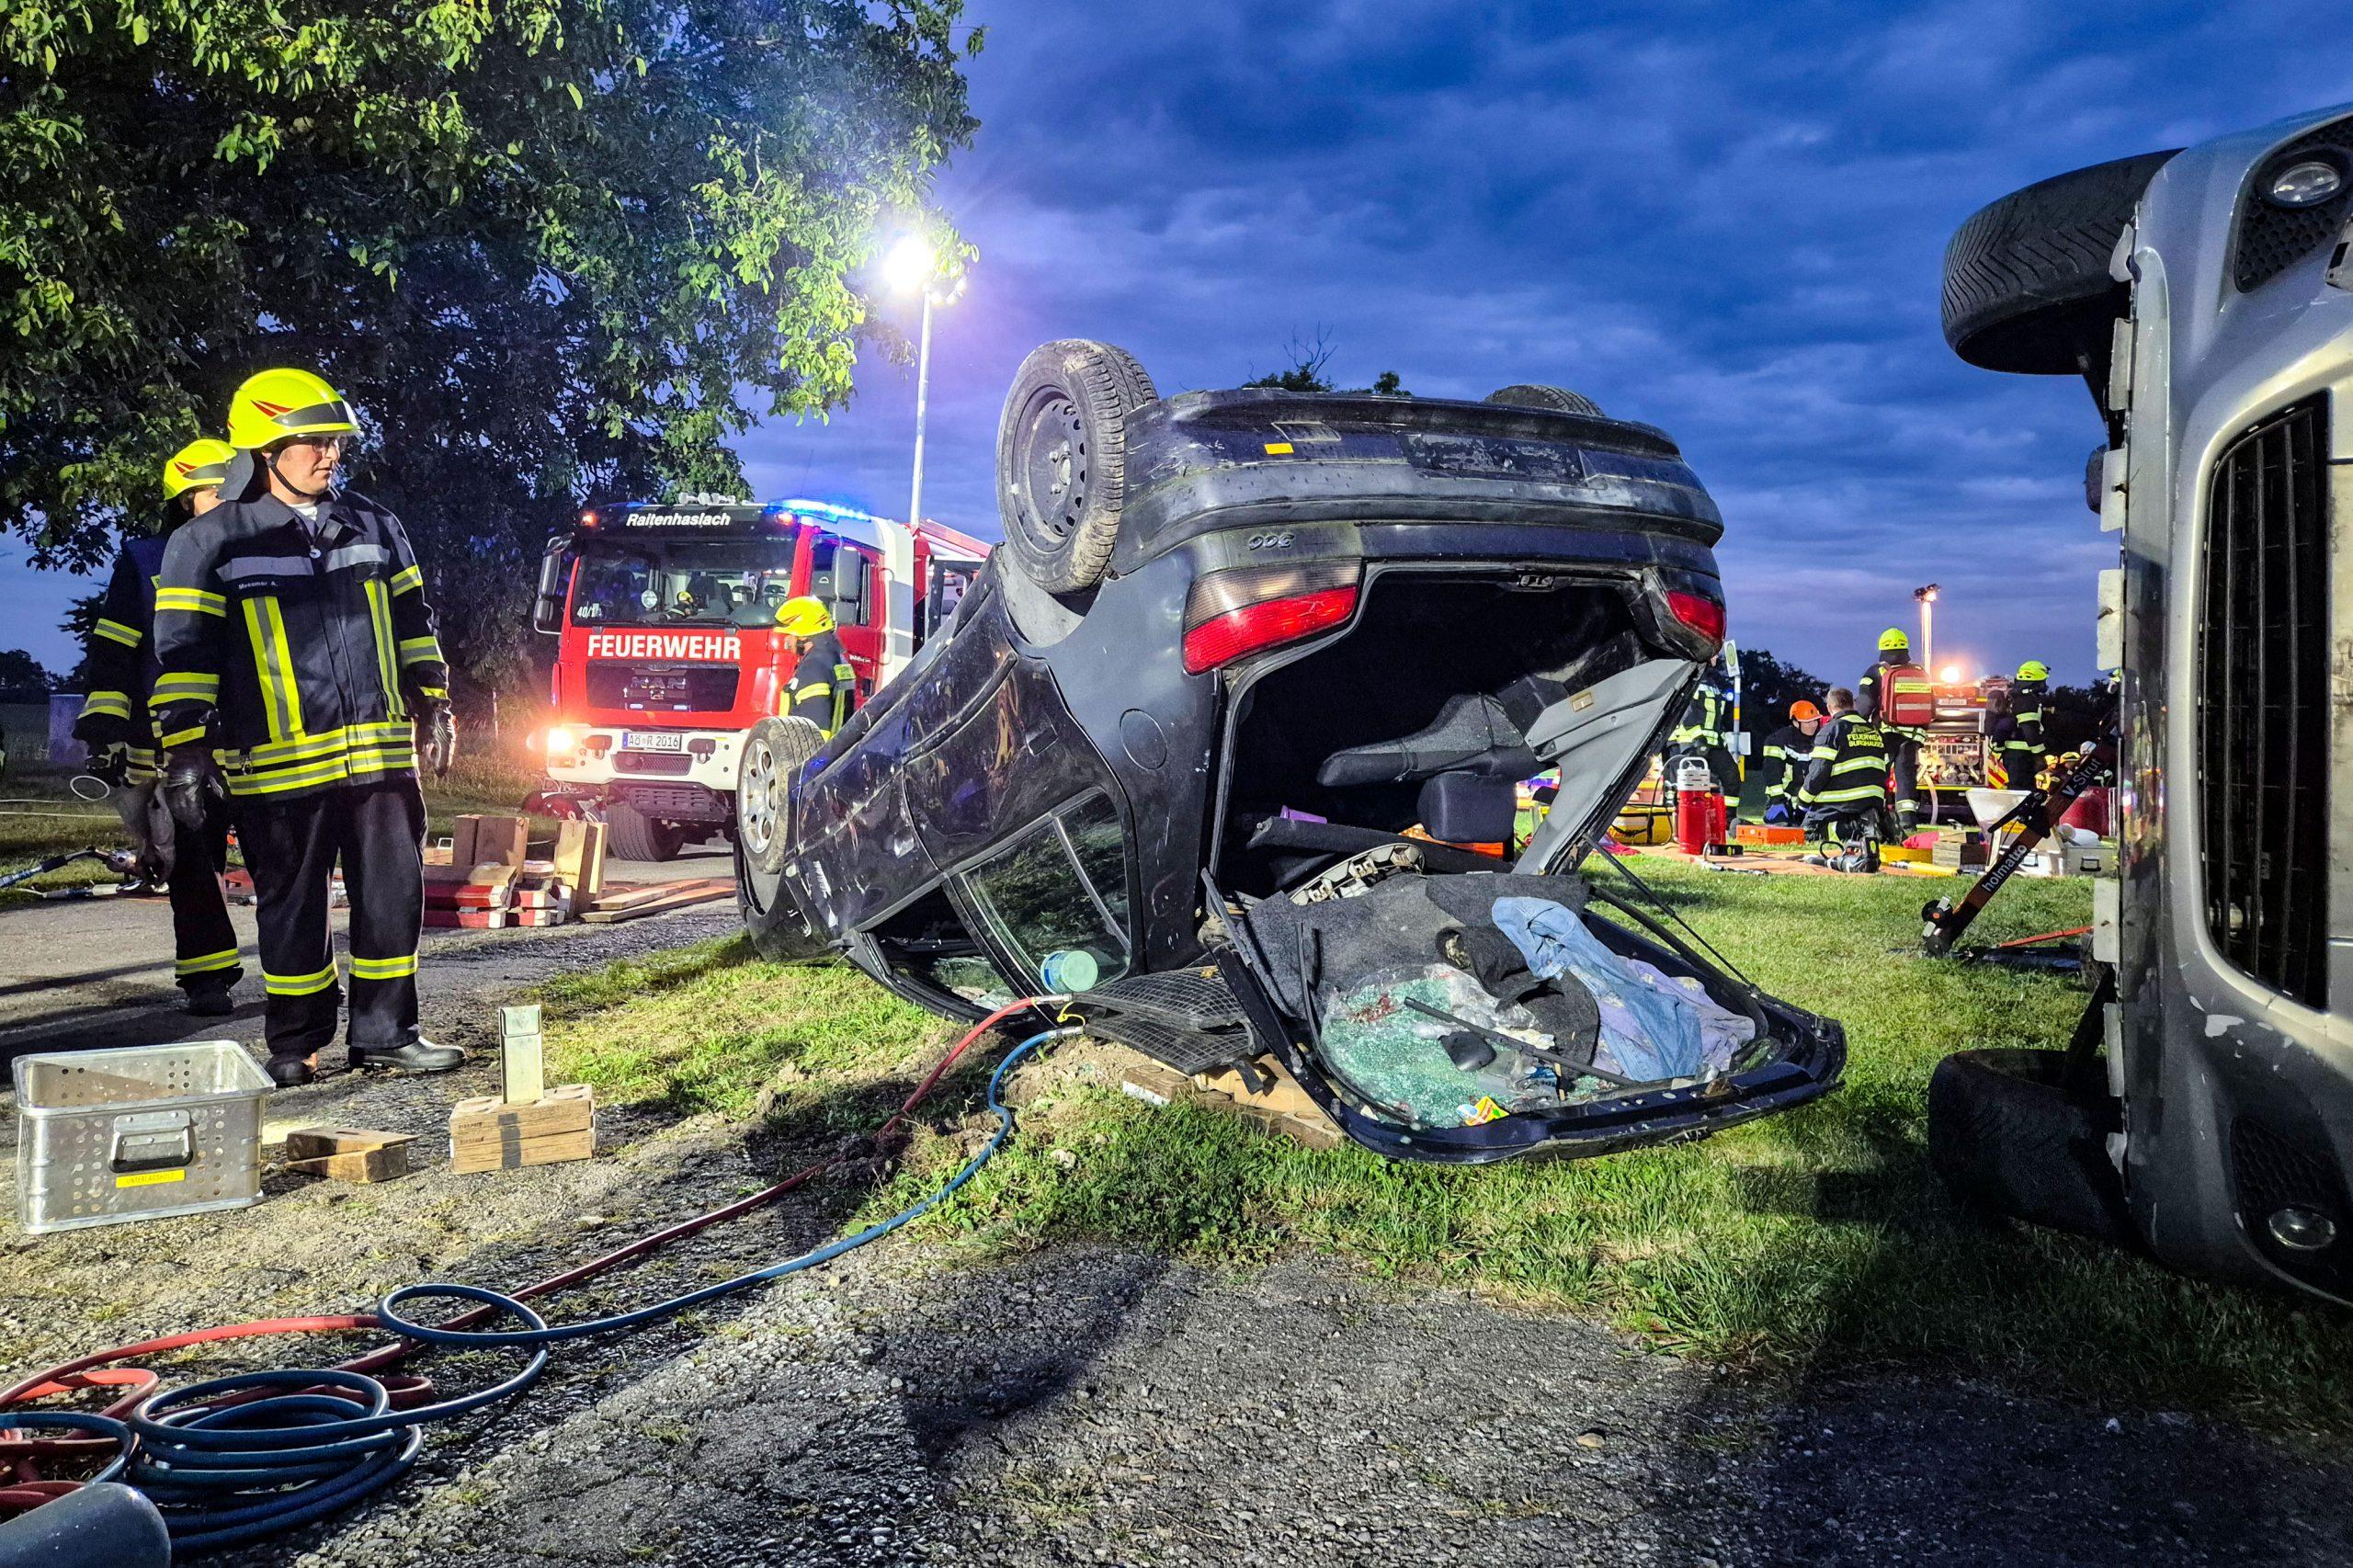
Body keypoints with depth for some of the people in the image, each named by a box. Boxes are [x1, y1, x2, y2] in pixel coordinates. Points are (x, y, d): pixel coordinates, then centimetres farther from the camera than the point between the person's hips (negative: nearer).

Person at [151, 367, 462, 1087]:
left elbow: (411, 620, 19)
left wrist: (433, 702, 14)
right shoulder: (210, 542, -2)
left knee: (394, 891, 5)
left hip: (381, 752, 4)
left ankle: (385, 1031, 18)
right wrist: (185, 750, -9)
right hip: (277, 765, -3)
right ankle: (296, 1043, 21)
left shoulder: (372, 526, 11)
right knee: (293, 906, 6)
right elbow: (184, 650, -3)